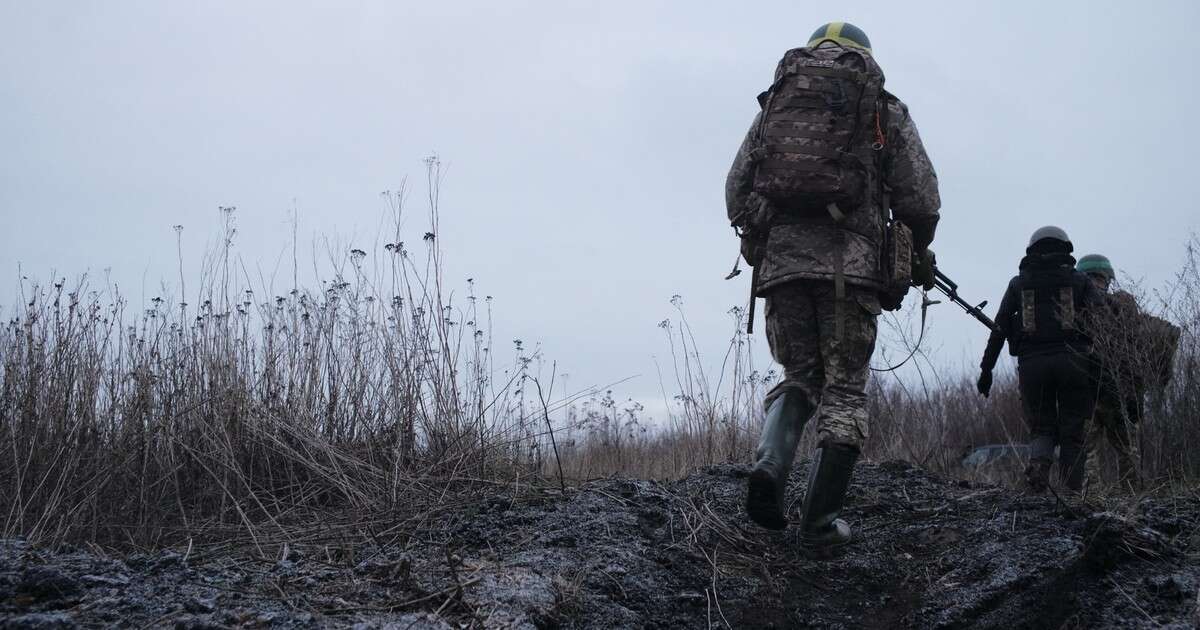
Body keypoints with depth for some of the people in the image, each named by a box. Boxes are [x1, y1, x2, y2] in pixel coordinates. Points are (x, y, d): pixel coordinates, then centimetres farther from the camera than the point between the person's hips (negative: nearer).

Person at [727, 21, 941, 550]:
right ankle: (821, 520, -3)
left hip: (778, 258, 3)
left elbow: (736, 191, 14)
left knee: (800, 375, 16)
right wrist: (919, 254, 24)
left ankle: (770, 462, -11)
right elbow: (920, 197, 6)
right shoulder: (885, 111, 13)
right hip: (850, 261, -3)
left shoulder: (774, 102, 20)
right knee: (844, 388, 4)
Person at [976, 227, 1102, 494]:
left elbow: (999, 329, 9)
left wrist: (986, 369, 10)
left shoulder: (1018, 283, 15)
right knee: (1072, 432, 6)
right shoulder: (1079, 280, 12)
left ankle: (1038, 462, -18)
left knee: (1042, 426, 12)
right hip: (1072, 360, -1)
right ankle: (1073, 491, -1)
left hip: (1032, 363, 1)